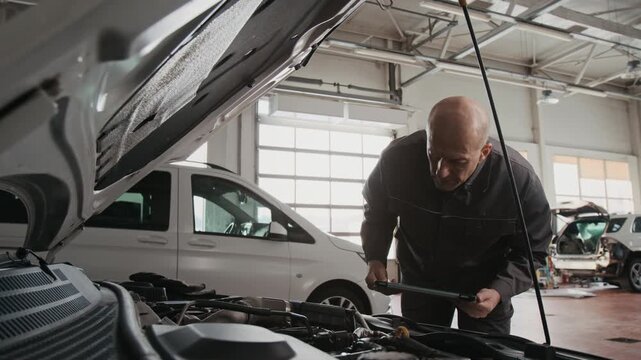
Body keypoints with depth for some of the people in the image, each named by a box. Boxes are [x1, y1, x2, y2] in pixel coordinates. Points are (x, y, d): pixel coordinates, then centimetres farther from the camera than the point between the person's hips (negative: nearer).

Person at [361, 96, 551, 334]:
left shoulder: (519, 179, -29)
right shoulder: (397, 158, -27)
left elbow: (531, 251, -14)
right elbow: (377, 211, -5)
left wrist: (500, 291, -29)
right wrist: (375, 258, -18)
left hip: (484, 285, -1)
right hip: (420, 280, 2)